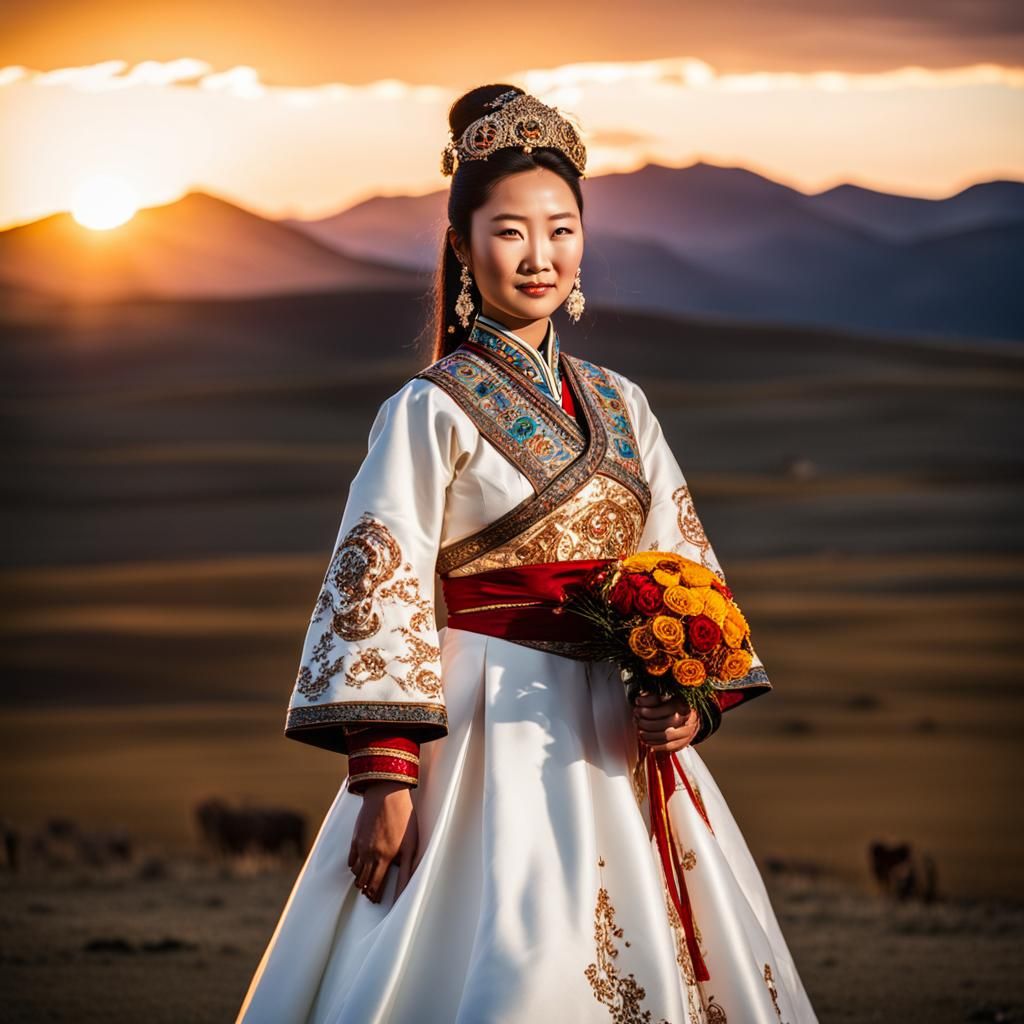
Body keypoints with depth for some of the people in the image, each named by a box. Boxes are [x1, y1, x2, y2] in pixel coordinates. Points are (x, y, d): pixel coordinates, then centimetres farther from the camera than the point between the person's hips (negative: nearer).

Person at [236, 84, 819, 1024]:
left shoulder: (619, 406, 13)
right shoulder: (434, 408, -5)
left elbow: (685, 566, 15)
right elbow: (379, 587, -10)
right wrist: (385, 770, -18)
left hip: (620, 736, 6)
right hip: (498, 730, -6)